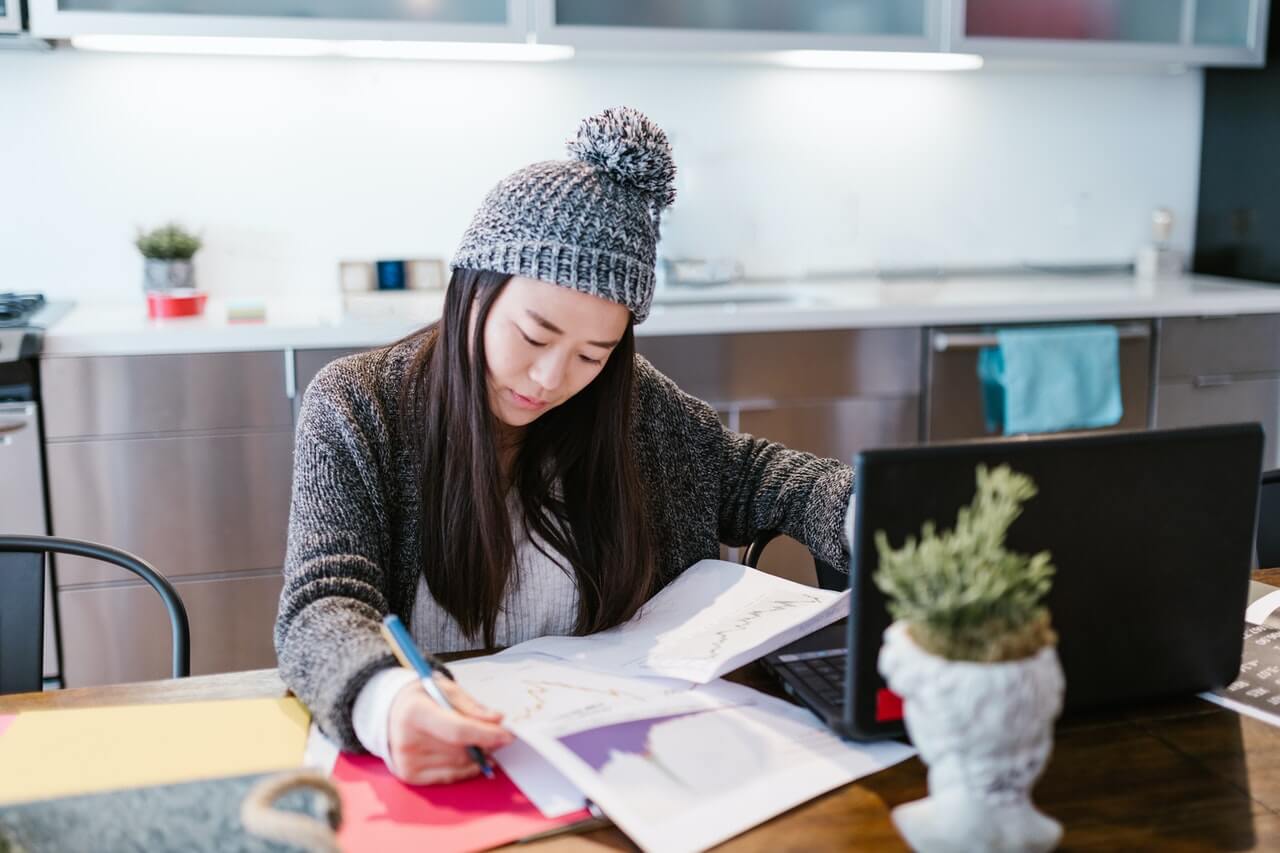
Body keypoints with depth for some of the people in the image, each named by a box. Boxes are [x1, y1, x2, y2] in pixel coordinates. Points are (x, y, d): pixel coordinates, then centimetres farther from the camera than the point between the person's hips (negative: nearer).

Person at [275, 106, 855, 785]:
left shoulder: (633, 402, 1)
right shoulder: (353, 410, -10)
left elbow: (750, 475, 12)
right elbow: (322, 607, -18)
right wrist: (384, 701, -42)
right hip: (430, 774, -1)